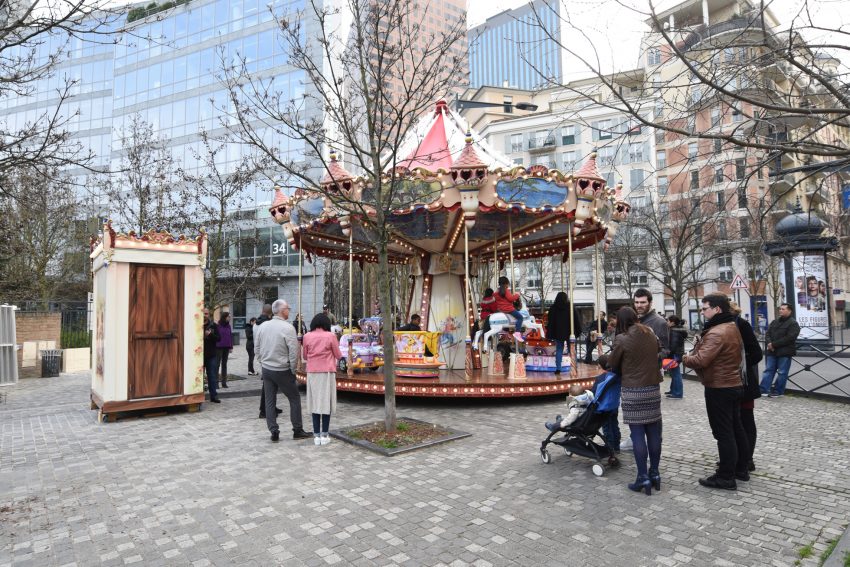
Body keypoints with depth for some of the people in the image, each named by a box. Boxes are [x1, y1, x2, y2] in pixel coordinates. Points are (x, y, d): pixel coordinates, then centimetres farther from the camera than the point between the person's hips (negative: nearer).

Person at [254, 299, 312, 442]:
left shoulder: (262, 326, 3)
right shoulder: (287, 327, -15)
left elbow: (257, 348, 9)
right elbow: (294, 351, -17)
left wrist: (262, 364, 18)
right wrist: (293, 369, -4)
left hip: (266, 369, 5)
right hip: (282, 370, -5)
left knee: (270, 402, 11)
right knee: (295, 399, 9)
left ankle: (274, 432, 13)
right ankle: (297, 430, 14)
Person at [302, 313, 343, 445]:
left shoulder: (307, 337, -1)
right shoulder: (331, 336, -7)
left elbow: (305, 356, 9)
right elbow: (338, 356, 0)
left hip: (312, 372, 2)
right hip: (327, 372, -2)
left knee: (315, 402, 9)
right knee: (326, 402, 5)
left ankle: (316, 435, 11)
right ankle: (324, 435, 7)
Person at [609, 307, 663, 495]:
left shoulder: (622, 339, -12)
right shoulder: (651, 334, 4)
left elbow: (612, 364, -3)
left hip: (632, 391, -5)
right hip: (653, 388, 5)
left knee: (637, 434, 0)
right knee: (654, 432, 11)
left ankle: (643, 478, 4)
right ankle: (654, 473, 20)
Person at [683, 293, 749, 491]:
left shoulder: (717, 333, -23)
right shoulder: (732, 327, 11)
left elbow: (700, 360, -29)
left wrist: (685, 357, -9)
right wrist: (693, 352, 3)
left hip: (719, 388, -10)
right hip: (734, 384, 10)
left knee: (723, 432, -3)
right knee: (736, 428, 19)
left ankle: (726, 477, 5)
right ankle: (740, 468, 31)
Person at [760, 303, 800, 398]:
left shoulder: (793, 323, -6)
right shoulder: (774, 321, 14)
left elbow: (789, 338, -17)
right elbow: (767, 333, 10)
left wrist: (774, 344, -17)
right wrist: (769, 343, -10)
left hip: (785, 352, -6)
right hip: (772, 351, 6)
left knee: (782, 373, 3)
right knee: (768, 370, 5)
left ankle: (778, 391, 10)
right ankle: (763, 389, 6)